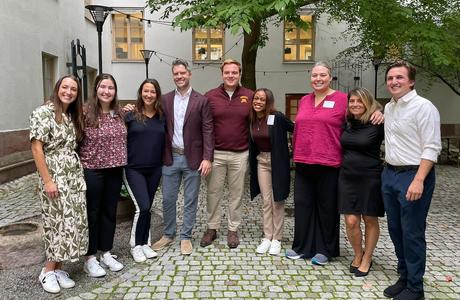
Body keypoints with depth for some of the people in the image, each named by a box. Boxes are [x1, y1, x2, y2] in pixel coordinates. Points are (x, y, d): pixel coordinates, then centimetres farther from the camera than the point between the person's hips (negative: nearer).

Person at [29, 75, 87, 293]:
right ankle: (48, 271, 16)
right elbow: (36, 148, -13)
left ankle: (58, 269, 19)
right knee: (58, 223, -2)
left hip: (75, 176, 7)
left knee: (73, 223, 7)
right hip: (55, 177, -7)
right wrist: (47, 181, -16)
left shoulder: (73, 116, 12)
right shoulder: (43, 113, -9)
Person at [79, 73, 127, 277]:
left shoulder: (119, 113, 5)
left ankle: (106, 253, 27)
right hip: (92, 170, -5)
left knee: (110, 212, 13)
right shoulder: (86, 113, -10)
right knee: (92, 213, 6)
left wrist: (121, 161, 10)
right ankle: (90, 258, 18)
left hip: (115, 170, 5)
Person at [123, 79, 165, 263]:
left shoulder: (162, 117, 5)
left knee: (147, 208, 11)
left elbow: (164, 142, 11)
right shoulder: (130, 116, -4)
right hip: (133, 169, -3)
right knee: (143, 207, -10)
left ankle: (145, 244, 26)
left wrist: (163, 163, 6)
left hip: (154, 169, 3)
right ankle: (135, 245, 11)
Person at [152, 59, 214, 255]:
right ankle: (168, 234, 29)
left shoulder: (201, 101, -3)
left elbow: (207, 131, -7)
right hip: (170, 158, 3)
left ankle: (185, 237, 23)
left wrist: (207, 158, -13)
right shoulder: (165, 100, 5)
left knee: (190, 201, 8)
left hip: (192, 158, -2)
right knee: (168, 199, 11)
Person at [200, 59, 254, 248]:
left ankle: (233, 229, 24)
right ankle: (212, 228, 24)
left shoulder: (250, 96, 0)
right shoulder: (210, 96, 0)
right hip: (216, 153, 0)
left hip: (240, 154, 0)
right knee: (213, 192, 8)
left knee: (236, 192, 10)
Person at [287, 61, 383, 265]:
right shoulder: (304, 101, 13)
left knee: (326, 208, 8)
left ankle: (325, 250, 25)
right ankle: (302, 246, 27)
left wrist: (377, 112, -17)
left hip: (328, 164, -5)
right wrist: (296, 152, 21)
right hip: (303, 163, 5)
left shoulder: (342, 99, -3)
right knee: (302, 205, 12)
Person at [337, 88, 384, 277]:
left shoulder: (377, 125, -8)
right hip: (347, 177, 4)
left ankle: (367, 259, 27)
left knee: (370, 220, 9)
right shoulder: (346, 124, 6)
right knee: (351, 221, 2)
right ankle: (358, 255, 26)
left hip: (370, 178, -3)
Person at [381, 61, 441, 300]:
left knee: (412, 233, 0)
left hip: (413, 175, -8)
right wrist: (388, 169, 14)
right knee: (395, 230, 14)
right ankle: (404, 277, 31)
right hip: (390, 174, 8)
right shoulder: (388, 107, 13)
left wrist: (418, 180, -23)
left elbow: (432, 148, -16)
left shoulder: (423, 107, -11)